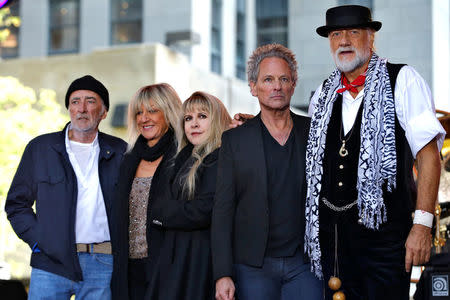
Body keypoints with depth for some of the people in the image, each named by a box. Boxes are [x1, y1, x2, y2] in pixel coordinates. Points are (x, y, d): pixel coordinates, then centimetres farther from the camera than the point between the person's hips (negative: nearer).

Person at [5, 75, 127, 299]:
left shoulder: (120, 152, 8)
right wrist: (37, 239, -1)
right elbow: (16, 203, 11)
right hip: (51, 264, 0)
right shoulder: (39, 148, 8)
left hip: (102, 264, 0)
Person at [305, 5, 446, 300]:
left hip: (384, 231, -5)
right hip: (331, 233, 5)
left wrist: (423, 224, -15)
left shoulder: (403, 80, -1)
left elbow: (429, 154, -7)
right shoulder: (324, 93, 15)